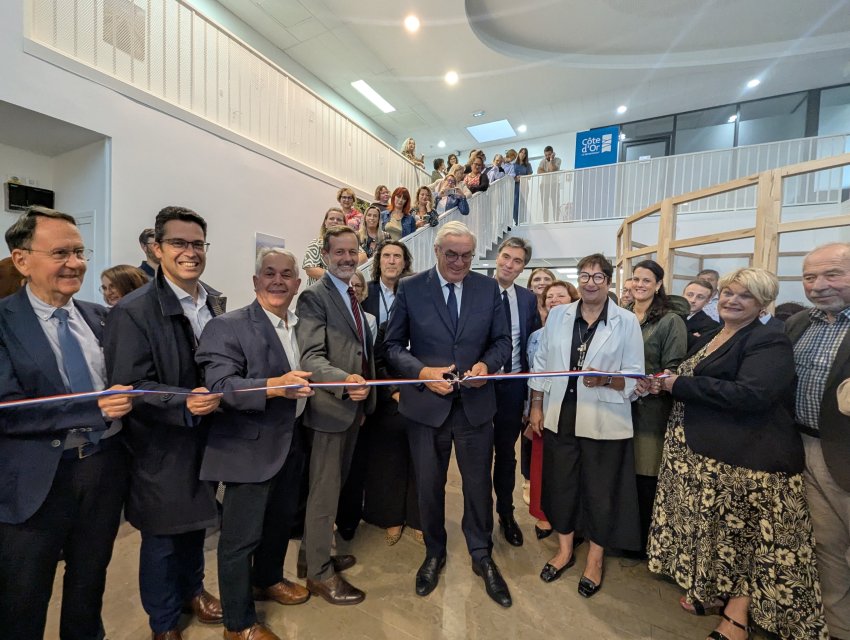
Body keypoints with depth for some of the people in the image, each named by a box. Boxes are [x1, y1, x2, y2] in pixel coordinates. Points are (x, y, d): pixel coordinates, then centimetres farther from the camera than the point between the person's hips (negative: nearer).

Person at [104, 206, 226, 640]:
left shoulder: (217, 302, 1)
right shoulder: (133, 311, -17)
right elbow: (130, 386, -18)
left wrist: (219, 394, -4)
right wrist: (183, 402, -31)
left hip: (205, 436, 5)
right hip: (161, 446, -5)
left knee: (196, 521, 23)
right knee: (162, 535, 15)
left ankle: (191, 588, 49)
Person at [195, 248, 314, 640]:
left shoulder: (302, 325, 7)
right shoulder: (227, 326, -14)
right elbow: (219, 386, -23)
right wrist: (273, 386, -37)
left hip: (291, 442, 7)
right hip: (250, 448, -6)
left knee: (281, 519, 24)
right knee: (241, 535, 9)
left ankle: (268, 580, 51)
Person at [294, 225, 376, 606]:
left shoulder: (355, 297, 13)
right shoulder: (314, 297, -14)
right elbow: (311, 358, -23)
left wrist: (364, 400, 14)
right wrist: (345, 382, -40)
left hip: (354, 406, 9)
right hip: (331, 407, -9)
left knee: (333, 485, 20)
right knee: (325, 490, 6)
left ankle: (312, 555, 40)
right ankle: (319, 572, 27)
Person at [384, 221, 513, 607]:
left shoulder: (488, 288, 0)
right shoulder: (410, 288, -6)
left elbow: (502, 340, 4)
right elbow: (393, 346, -3)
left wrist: (487, 365, -16)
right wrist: (422, 372, -19)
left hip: (476, 403, 1)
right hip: (426, 402, -1)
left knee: (479, 484, 16)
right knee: (429, 485, 18)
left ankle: (482, 556, 42)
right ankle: (434, 554, 45)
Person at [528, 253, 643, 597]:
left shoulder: (627, 321, -5)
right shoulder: (558, 315, 2)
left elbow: (635, 376, -5)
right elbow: (541, 363, 6)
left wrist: (606, 380, -25)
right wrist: (536, 407, 4)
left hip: (604, 422, -2)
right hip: (560, 416, 3)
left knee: (600, 490, 14)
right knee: (561, 484, 17)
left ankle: (595, 558, 39)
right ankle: (564, 549, 41)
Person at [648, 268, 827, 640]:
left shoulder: (770, 343, -12)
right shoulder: (708, 338, 12)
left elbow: (749, 395, -27)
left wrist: (679, 383, -21)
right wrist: (664, 384, -1)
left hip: (747, 459, -8)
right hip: (701, 453, 8)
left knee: (744, 534, 7)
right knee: (714, 527, 19)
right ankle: (714, 592, 36)